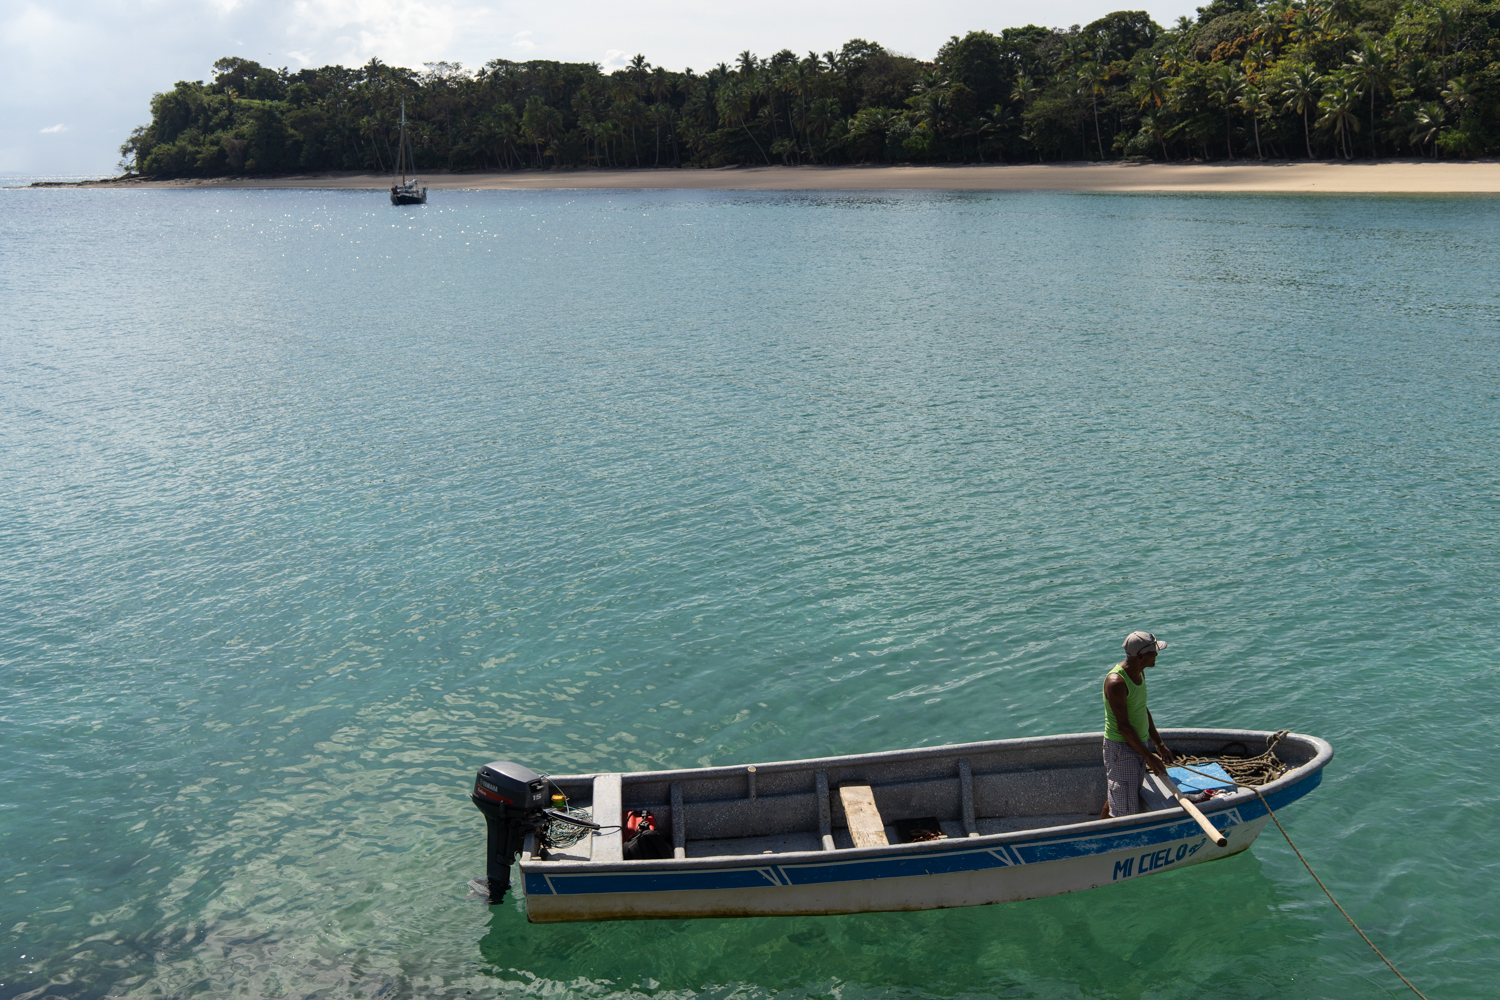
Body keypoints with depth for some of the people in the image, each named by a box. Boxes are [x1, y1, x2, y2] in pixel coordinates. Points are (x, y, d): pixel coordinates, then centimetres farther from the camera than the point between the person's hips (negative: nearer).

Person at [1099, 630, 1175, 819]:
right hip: (1120, 748, -9)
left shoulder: (1139, 672, 5)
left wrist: (1159, 744, 17)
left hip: (1139, 743, 9)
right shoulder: (1116, 682, -25)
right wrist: (1149, 757, -18)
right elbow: (1123, 726, -23)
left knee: (1116, 798, 16)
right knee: (1124, 810, -4)